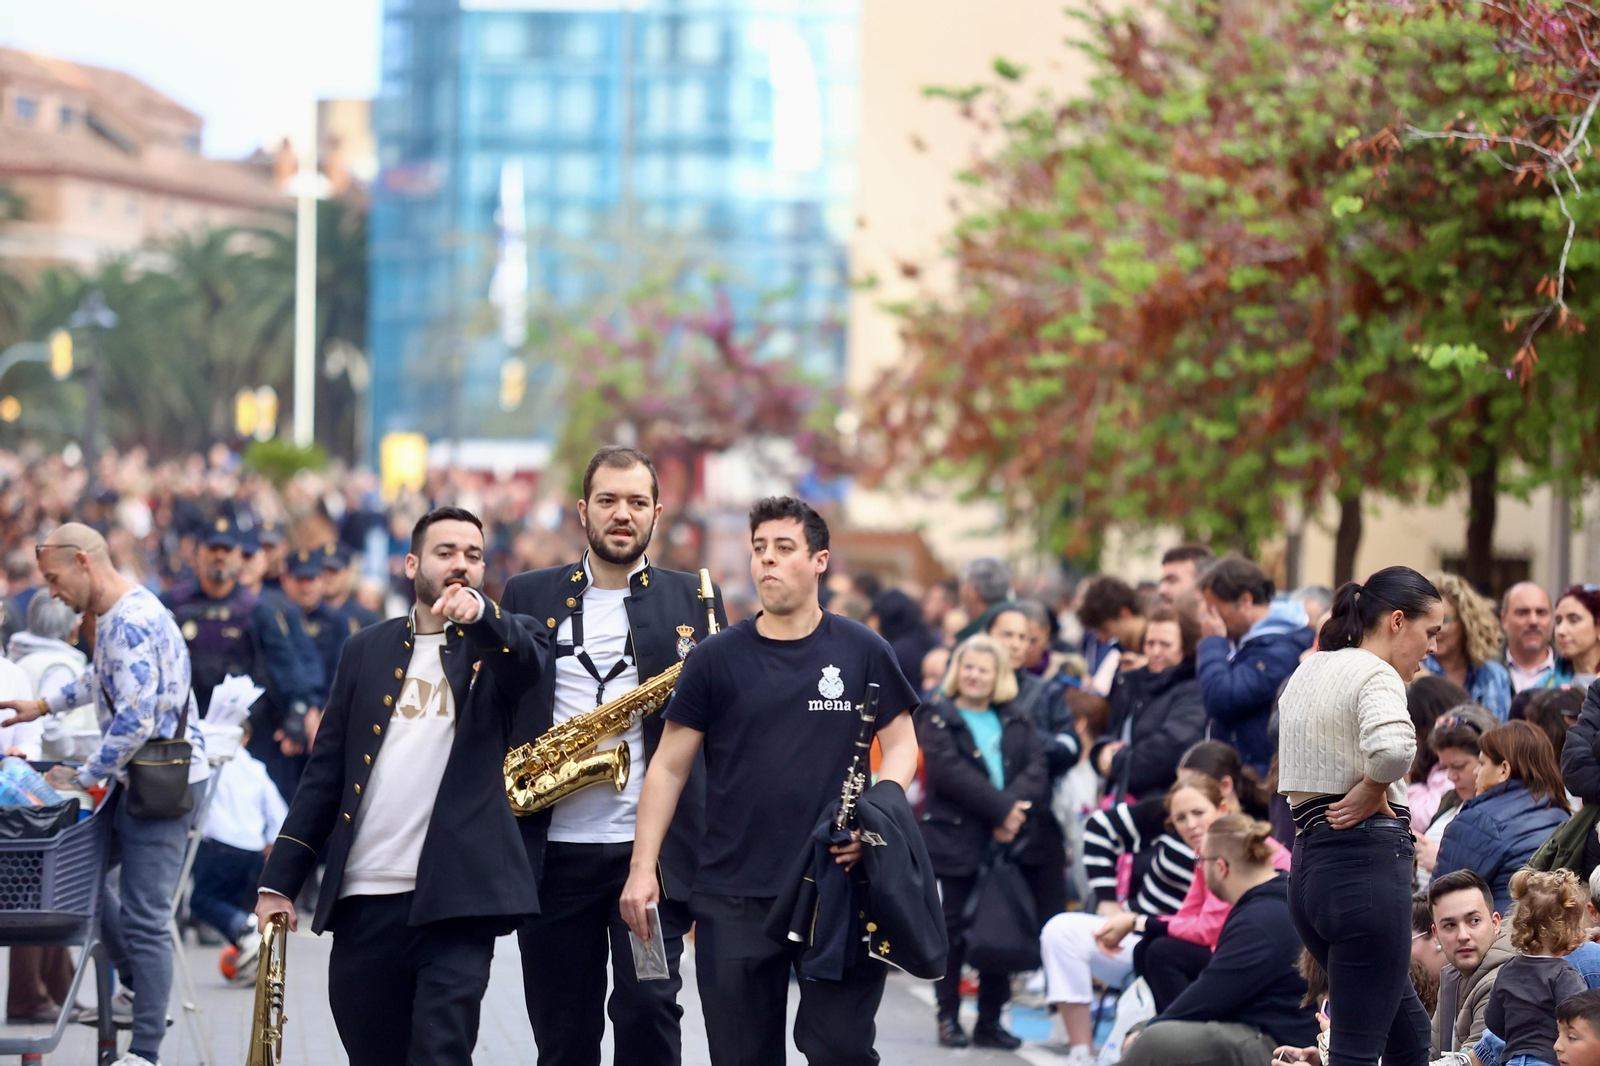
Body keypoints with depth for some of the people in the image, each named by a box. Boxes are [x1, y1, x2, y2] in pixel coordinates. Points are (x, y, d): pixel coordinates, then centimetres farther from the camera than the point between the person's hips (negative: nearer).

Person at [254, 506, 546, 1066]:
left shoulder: (499, 646, 8)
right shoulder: (367, 650, 15)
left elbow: (529, 660, -17)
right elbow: (326, 770, 14)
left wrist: (480, 612, -38)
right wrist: (280, 880, 7)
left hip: (455, 899, -3)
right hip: (363, 899, 3)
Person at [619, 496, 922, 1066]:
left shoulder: (862, 653, 4)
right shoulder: (717, 659, 4)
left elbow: (901, 745, 8)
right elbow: (668, 766, 5)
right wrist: (643, 865, -3)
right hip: (734, 895, 1)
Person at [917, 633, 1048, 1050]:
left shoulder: (1016, 722, 15)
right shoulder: (937, 719, 2)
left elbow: (1037, 769, 2)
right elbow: (951, 772, -12)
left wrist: (1016, 807, -17)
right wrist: (1002, 808, -18)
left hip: (1008, 842, 4)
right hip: (952, 840, -4)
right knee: (952, 931, 0)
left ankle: (990, 1020, 10)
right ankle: (948, 1017, 7)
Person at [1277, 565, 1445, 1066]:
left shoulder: (1307, 672, 17)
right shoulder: (1375, 673, -12)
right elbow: (1392, 747, -32)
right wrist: (1372, 792, -13)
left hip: (1311, 861, 9)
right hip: (1368, 859, -9)